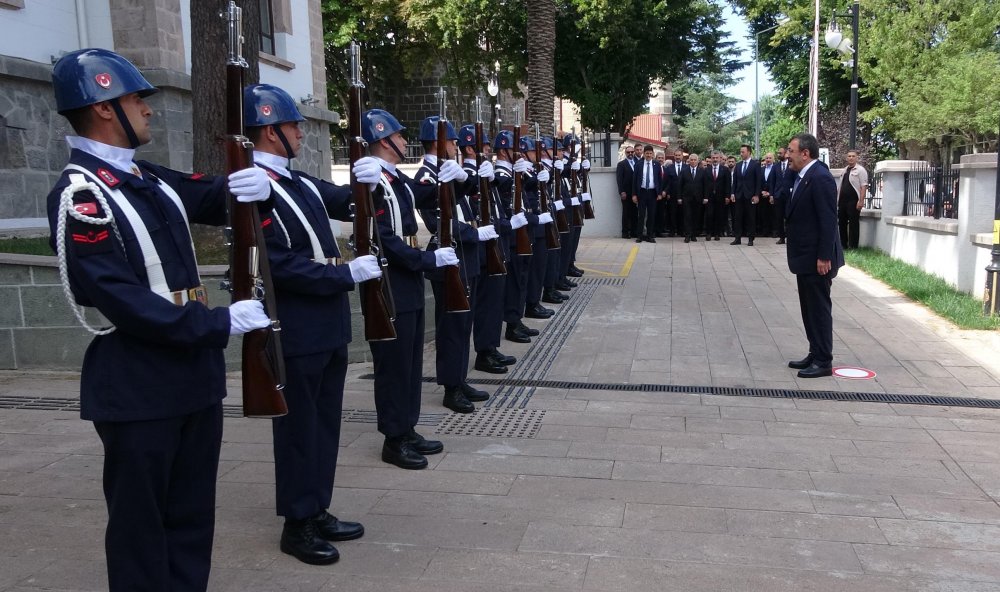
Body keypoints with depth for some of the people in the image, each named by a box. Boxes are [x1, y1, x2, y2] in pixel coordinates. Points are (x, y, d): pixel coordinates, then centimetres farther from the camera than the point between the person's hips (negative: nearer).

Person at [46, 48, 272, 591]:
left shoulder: (152, 179, 10)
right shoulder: (77, 197, -15)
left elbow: (218, 198, 18)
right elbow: (120, 299, -22)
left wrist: (254, 187, -7)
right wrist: (221, 324, -24)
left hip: (195, 374, 8)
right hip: (137, 389, -8)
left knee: (192, 514, 18)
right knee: (142, 522, 7)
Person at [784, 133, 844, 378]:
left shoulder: (820, 178, -18)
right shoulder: (803, 177, 11)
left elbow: (829, 221, -21)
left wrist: (824, 257, -22)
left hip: (816, 258, -9)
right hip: (805, 257, 9)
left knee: (820, 309, -1)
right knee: (809, 309, 15)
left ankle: (824, 362, 8)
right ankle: (815, 354, 26)